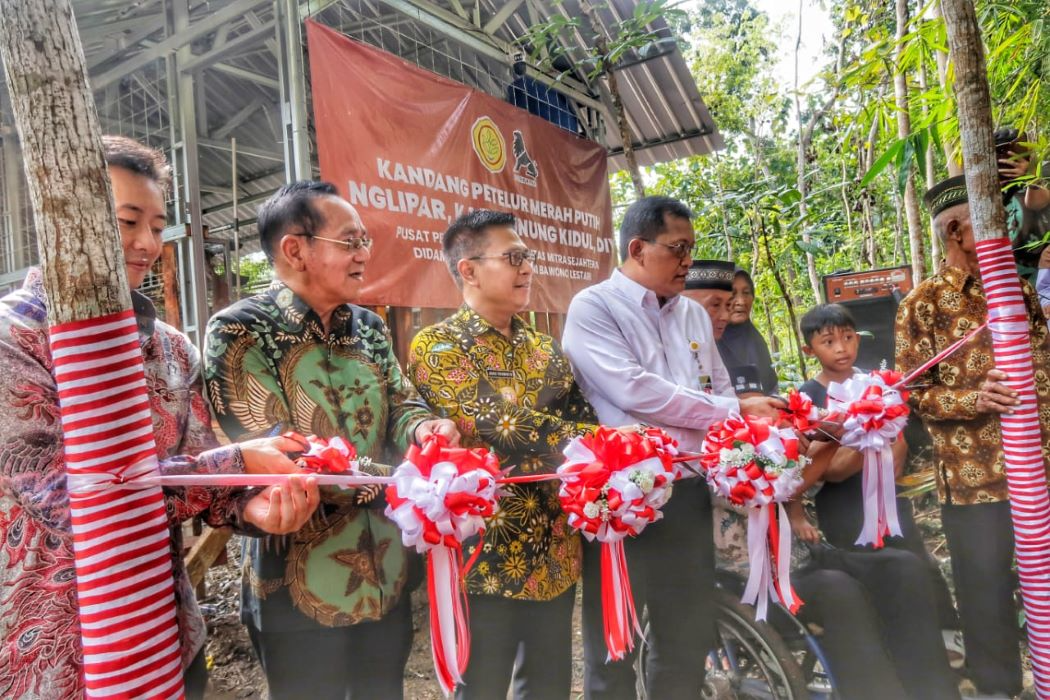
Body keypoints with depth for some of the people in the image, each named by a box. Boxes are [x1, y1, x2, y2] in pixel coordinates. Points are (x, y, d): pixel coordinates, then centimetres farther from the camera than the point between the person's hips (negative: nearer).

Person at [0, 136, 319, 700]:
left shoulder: (172, 347, 4)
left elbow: (198, 468, 2)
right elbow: (62, 491, -22)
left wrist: (249, 505, -20)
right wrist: (235, 463, -24)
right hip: (48, 651, -5)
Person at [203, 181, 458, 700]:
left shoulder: (369, 328, 6)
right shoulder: (240, 331, -14)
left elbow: (401, 403, 8)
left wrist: (420, 430, -17)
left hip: (386, 574, 6)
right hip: (301, 586, -6)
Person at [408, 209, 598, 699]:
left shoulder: (544, 349, 11)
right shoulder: (437, 347, -11)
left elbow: (582, 420, 4)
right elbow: (505, 428, -23)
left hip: (555, 552, 7)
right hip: (488, 556, -6)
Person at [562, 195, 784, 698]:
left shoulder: (693, 315, 14)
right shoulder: (593, 307, -7)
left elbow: (721, 396, 17)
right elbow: (635, 392, -19)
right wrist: (735, 410, -12)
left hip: (688, 492, 6)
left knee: (688, 639, 18)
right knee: (614, 645, 8)